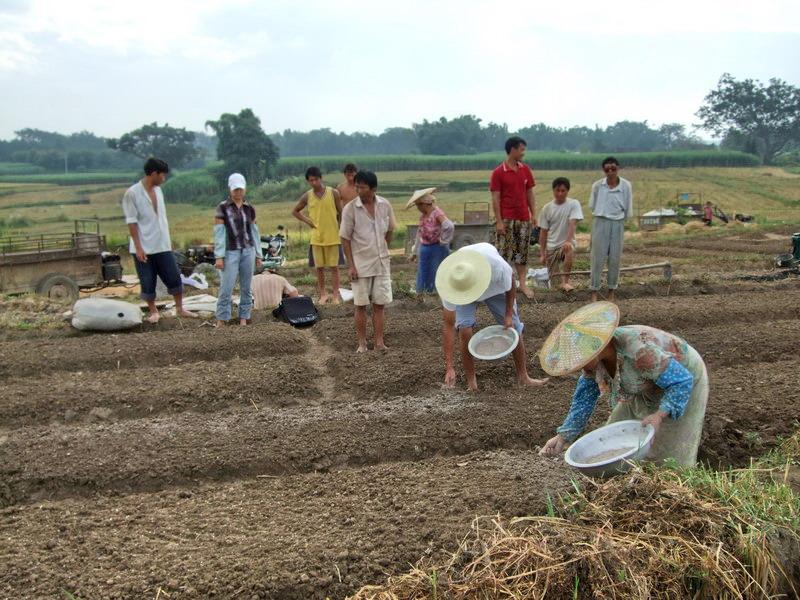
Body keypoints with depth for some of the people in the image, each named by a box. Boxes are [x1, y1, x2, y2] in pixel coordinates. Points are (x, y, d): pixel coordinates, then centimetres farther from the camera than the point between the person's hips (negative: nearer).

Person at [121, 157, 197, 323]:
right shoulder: (132, 193, -12)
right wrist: (138, 247, -15)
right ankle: (153, 312, 21)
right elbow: (131, 222, -12)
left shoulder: (158, 190, 9)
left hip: (163, 246, 6)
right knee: (147, 282, 5)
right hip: (144, 248, -6)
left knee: (174, 278, 6)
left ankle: (179, 308, 20)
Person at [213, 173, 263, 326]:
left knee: (246, 288, 7)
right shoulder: (222, 208, -3)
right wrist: (219, 256, -11)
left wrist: (258, 255, 10)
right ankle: (221, 321, 0)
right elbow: (218, 233, -5)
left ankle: (243, 319, 14)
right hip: (230, 252, -3)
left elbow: (255, 232, 12)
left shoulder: (249, 209, 8)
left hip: (248, 251, 4)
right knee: (226, 288, -6)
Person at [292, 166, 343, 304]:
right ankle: (322, 293, 18)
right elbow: (295, 211, 16)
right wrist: (307, 221, 1)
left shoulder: (333, 193, -3)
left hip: (332, 236, -2)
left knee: (334, 266, 0)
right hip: (316, 237, 2)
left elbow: (341, 213, 1)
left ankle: (336, 294, 5)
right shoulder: (307, 196, 3)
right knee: (319, 267, 6)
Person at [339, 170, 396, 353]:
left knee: (379, 304, 6)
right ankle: (362, 343, 16)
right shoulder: (350, 209, -11)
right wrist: (350, 265, -10)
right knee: (361, 305, 5)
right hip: (360, 265, -2)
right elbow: (345, 239, -7)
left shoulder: (385, 205, -3)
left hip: (381, 264, 2)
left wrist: (383, 251, 10)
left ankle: (379, 342, 14)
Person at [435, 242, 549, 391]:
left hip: (495, 288, 1)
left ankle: (523, 377, 18)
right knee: (465, 330, -23)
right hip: (462, 291, -1)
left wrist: (509, 315, -16)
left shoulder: (498, 267, -44)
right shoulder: (449, 283, -39)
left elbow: (511, 284, -16)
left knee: (514, 328, -1)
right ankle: (471, 381, -7)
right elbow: (448, 324, -32)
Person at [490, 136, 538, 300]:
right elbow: (495, 199, -9)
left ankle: (522, 283, 16)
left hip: (523, 218, 5)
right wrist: (499, 222, -13)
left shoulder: (526, 170, 8)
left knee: (522, 251, 9)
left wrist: (533, 214, 6)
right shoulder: (498, 173, -8)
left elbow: (530, 194, 13)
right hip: (506, 219, -5)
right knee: (503, 252, -2)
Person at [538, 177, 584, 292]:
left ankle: (565, 281, -27)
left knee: (569, 249, -40)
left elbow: (572, 224, -22)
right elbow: (543, 232, 2)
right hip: (551, 246, 3)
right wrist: (542, 253, 0)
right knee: (552, 279, 2)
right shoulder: (547, 208, -2)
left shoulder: (574, 204, -9)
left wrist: (568, 241, -38)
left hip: (566, 242, -3)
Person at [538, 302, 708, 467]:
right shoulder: (595, 354, -20)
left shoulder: (638, 352, -42)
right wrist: (563, 437, -13)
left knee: (670, 450, -5)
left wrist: (659, 415, -46)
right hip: (648, 385, 7)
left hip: (682, 377, -6)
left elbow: (682, 381, -33)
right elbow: (585, 397, -8)